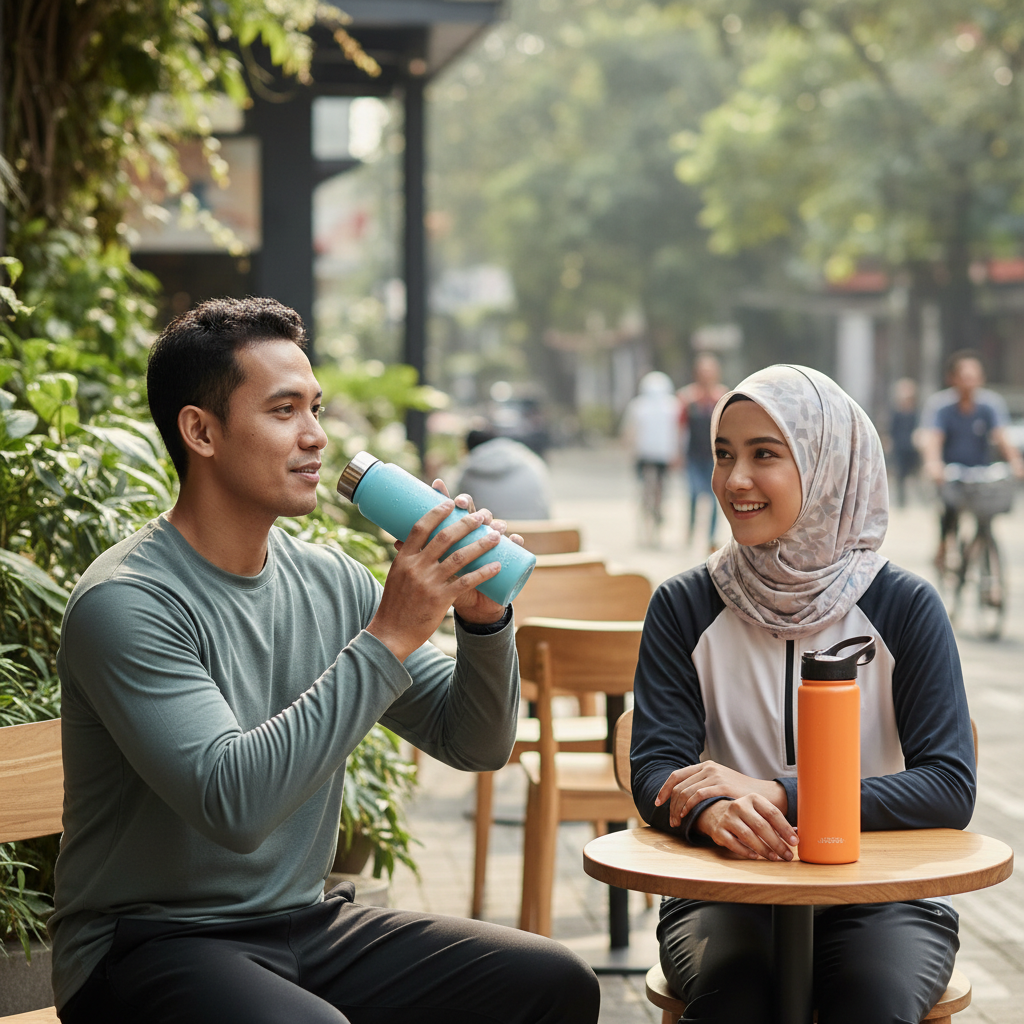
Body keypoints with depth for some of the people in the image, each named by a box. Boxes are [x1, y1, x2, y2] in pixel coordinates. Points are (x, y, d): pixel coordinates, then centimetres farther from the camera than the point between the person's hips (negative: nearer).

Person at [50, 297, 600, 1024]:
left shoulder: (329, 582, 6)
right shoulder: (127, 604, -17)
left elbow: (476, 744, 10)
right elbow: (233, 804, -29)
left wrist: (482, 618, -10)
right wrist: (388, 639, -27)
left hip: (307, 926, 7)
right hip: (152, 947, -7)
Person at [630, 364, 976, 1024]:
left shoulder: (905, 608, -2)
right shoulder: (684, 608, 1)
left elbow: (951, 791, -9)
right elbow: (656, 772, -4)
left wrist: (777, 795, -20)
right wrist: (713, 811, -30)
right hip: (727, 893, 0)